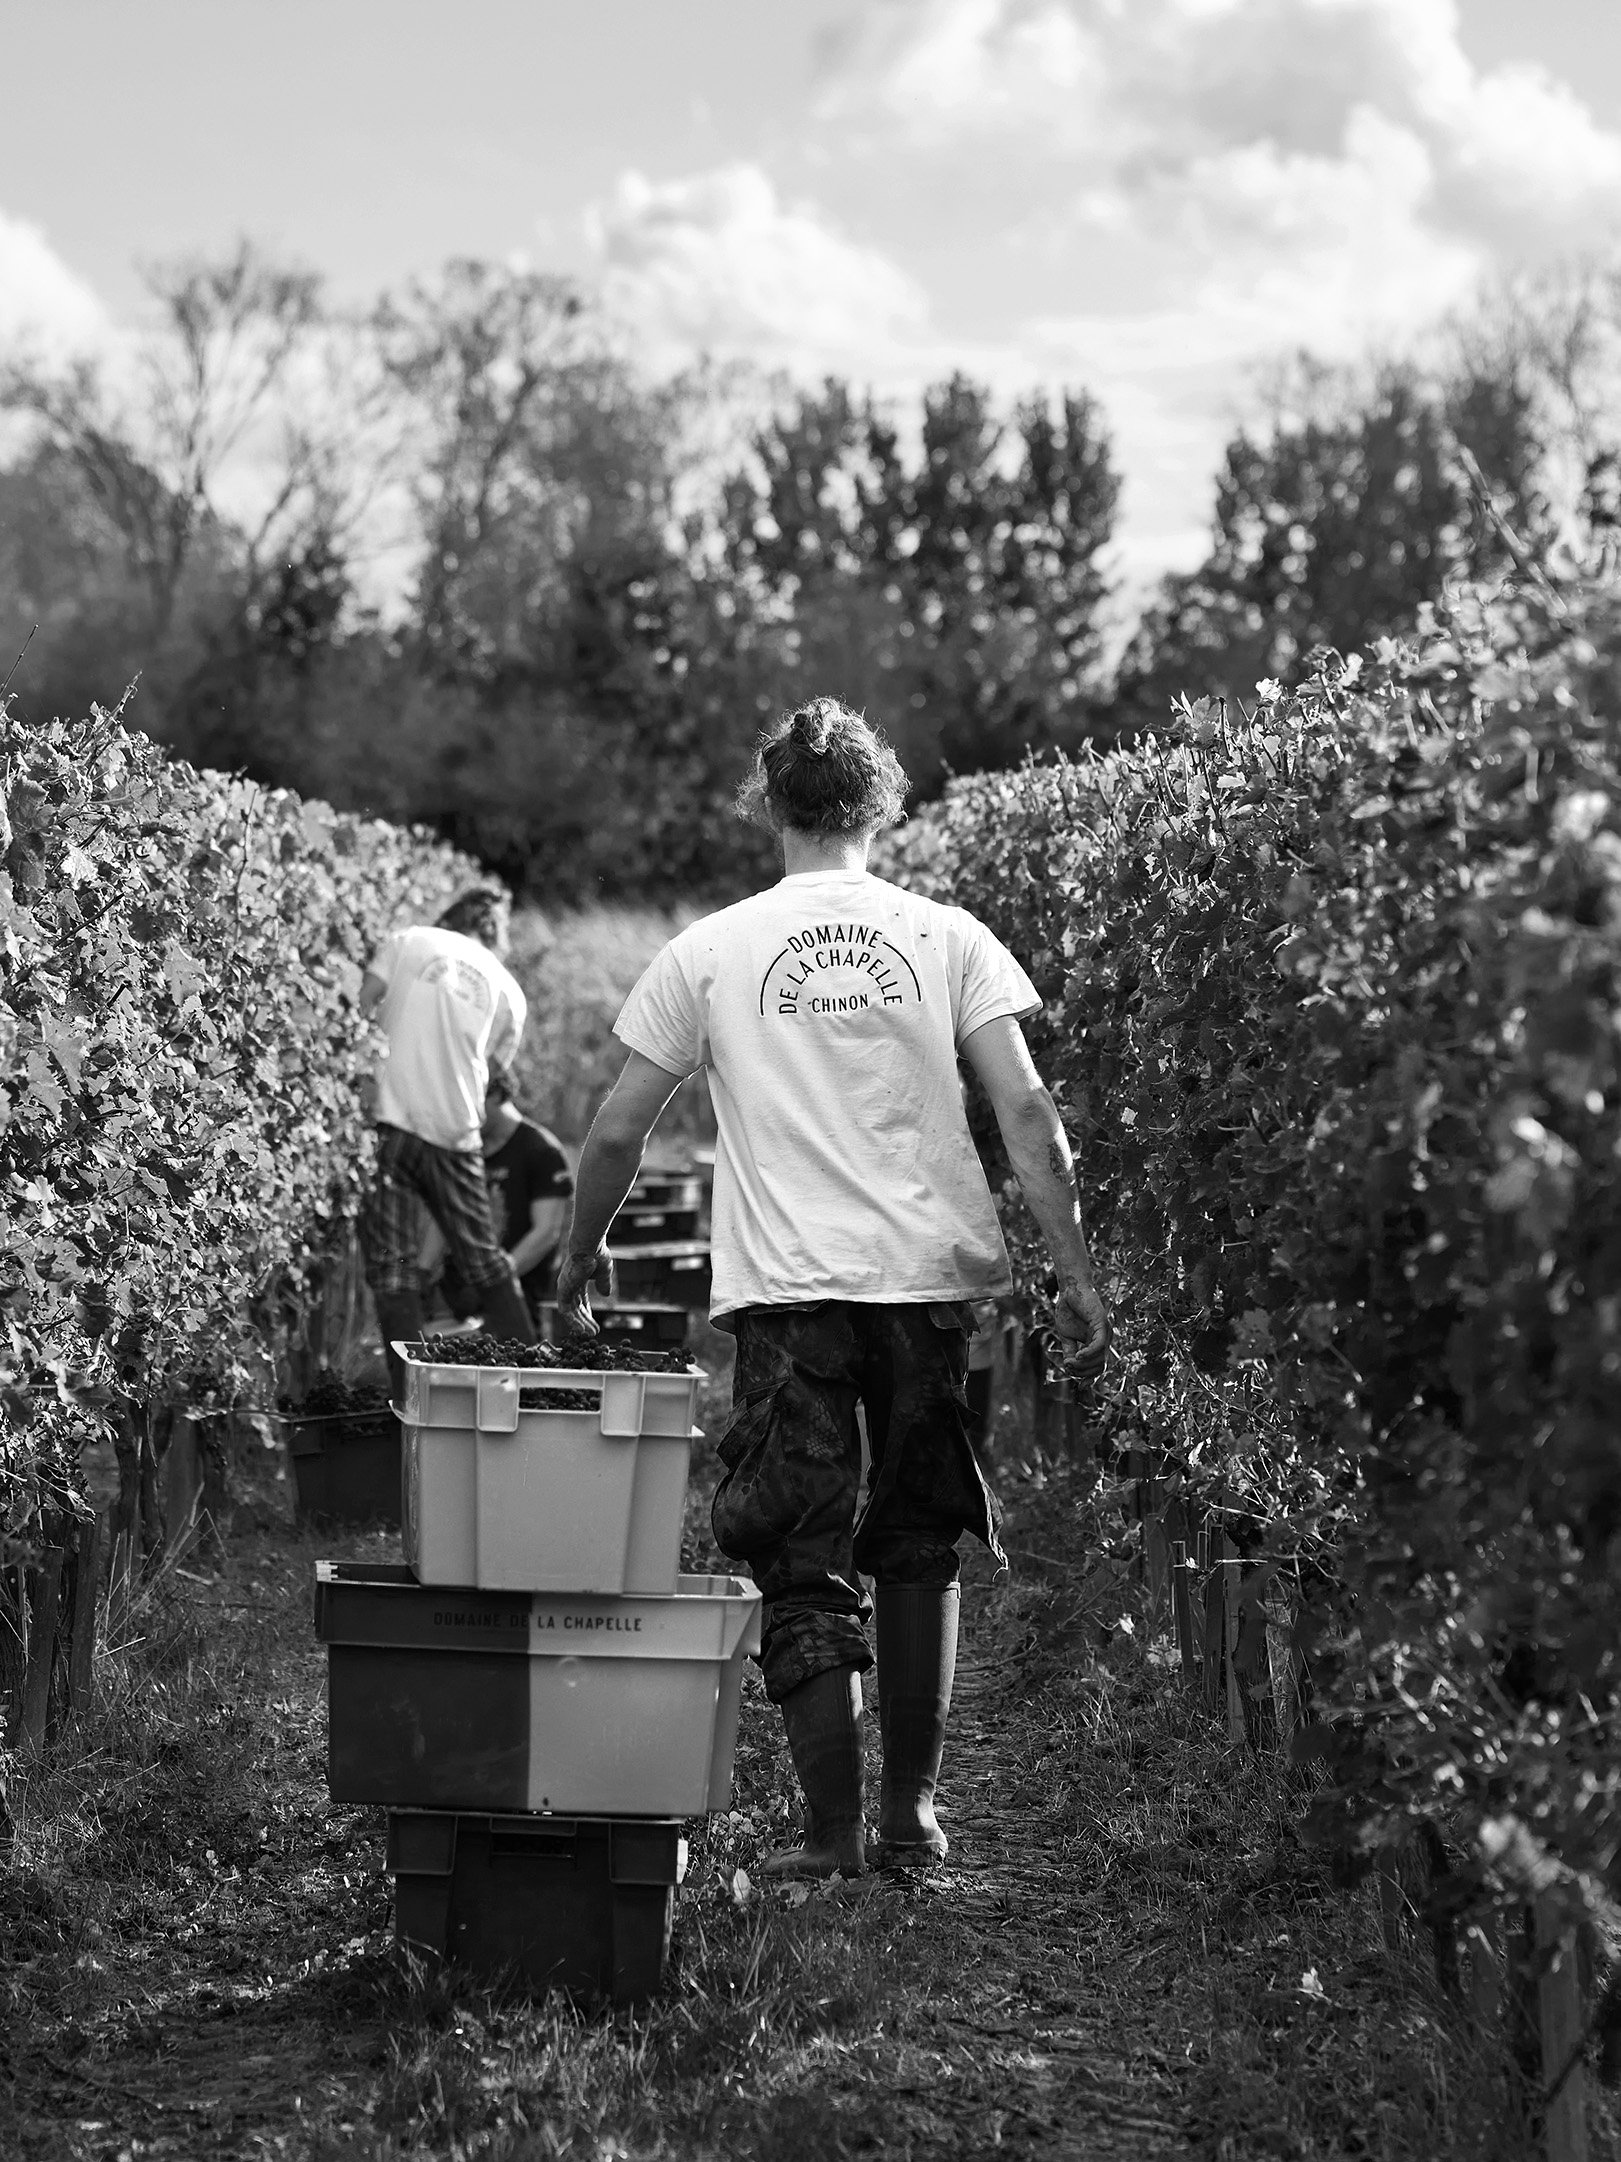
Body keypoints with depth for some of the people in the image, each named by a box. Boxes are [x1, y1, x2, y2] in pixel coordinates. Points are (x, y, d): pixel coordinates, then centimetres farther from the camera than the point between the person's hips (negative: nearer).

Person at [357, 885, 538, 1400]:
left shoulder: (407, 943, 6)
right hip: (456, 1132, 3)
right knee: (484, 1260, 14)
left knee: (391, 1262, 0)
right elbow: (493, 1068, 13)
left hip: (390, 1118, -2)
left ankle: (411, 1391, -8)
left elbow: (360, 1007, -1)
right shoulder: (507, 991, 12)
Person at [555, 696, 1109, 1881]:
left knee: (806, 1570, 5)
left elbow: (617, 1131, 6)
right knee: (918, 1547, 17)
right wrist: (1078, 1274, 0)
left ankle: (835, 1829, 2)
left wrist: (583, 1251, 22)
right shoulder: (948, 938, 3)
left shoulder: (711, 950, 2)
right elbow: (1028, 1112, -4)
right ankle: (913, 1810, 19)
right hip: (931, 1280, 2)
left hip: (787, 1290, -1)